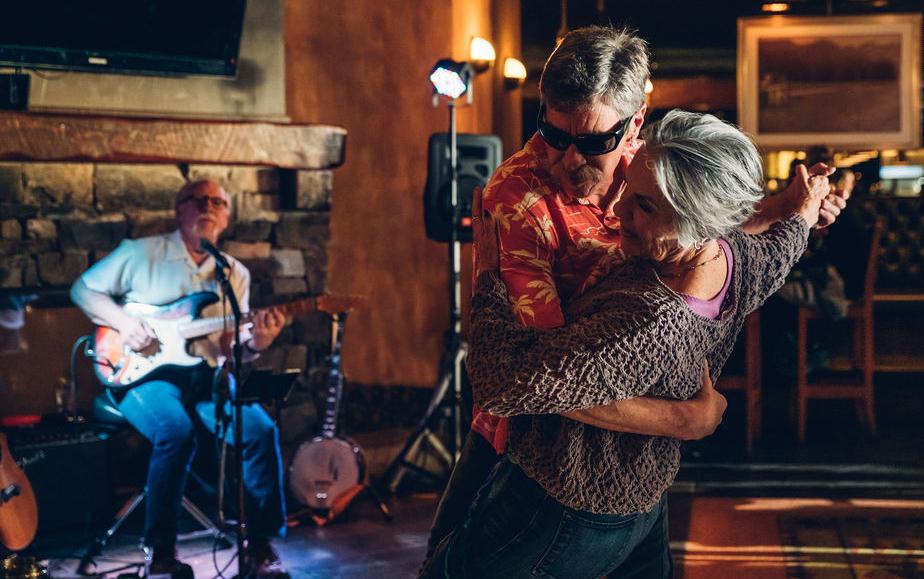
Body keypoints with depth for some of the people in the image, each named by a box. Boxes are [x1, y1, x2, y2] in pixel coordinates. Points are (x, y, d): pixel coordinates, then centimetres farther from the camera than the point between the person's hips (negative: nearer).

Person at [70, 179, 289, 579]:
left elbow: (230, 349, 12)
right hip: (145, 375, -4)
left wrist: (255, 343, -12)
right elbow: (83, 288, 8)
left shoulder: (236, 274, 15)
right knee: (177, 431, -34)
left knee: (260, 430, -22)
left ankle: (260, 546, -11)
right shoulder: (140, 253, 5)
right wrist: (122, 322, -9)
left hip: (206, 376, 4)